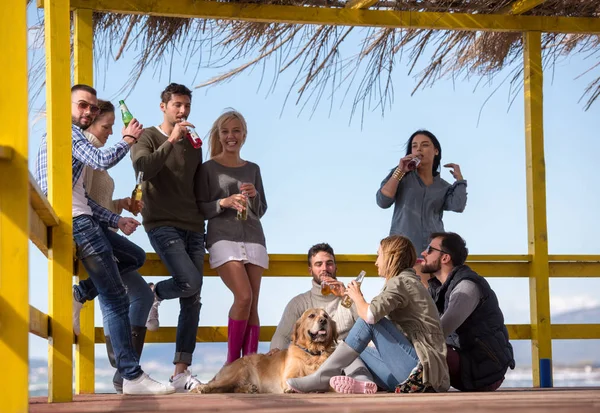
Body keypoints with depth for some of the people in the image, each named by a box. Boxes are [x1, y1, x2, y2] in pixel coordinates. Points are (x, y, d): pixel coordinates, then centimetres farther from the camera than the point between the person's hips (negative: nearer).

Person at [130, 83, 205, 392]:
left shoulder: (193, 144, 17)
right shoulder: (149, 138, 1)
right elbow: (143, 167, -19)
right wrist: (171, 141, -21)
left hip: (193, 227, 6)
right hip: (162, 225, -5)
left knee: (192, 302, -1)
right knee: (191, 282, -24)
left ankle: (181, 373, 1)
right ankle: (153, 294, 9)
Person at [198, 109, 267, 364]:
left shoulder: (252, 169, 17)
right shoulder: (209, 168, 6)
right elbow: (201, 209, 2)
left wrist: (254, 196, -2)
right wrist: (224, 202, -14)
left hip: (253, 238, 4)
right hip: (223, 237, -4)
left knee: (253, 304, -4)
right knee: (244, 296, -20)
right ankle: (232, 362, -8)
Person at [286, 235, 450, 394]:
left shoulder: (401, 282, -7)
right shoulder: (409, 281, 23)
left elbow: (370, 315, -21)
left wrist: (357, 297, -2)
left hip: (421, 369, -10)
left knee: (370, 319, -15)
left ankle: (323, 377, -13)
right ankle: (364, 384, -12)